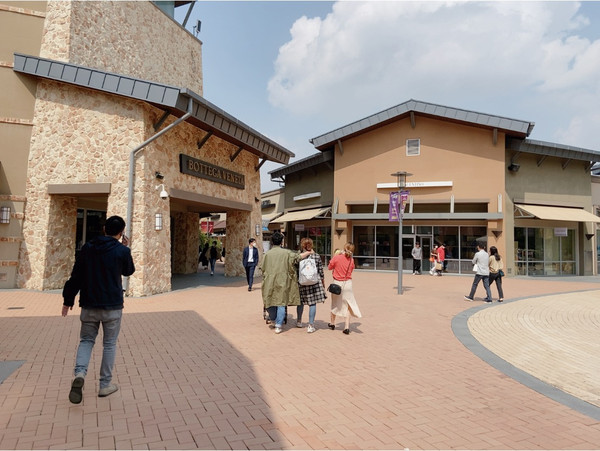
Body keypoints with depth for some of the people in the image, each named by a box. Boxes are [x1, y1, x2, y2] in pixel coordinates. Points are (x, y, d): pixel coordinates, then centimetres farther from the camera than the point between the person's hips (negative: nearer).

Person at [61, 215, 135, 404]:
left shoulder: (87, 248, 1)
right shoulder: (122, 251, -9)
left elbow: (76, 275, 2)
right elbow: (129, 271, 10)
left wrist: (68, 299, 10)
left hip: (89, 305, 3)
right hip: (112, 306, -2)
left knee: (86, 340, 16)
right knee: (109, 344, 10)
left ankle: (80, 373, -9)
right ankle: (105, 385, 16)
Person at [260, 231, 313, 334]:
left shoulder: (267, 254, -2)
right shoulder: (286, 253, -5)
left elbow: (262, 268, 2)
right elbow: (298, 257, -8)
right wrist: (309, 252, 6)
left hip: (269, 282, 1)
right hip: (282, 282, -1)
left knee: (271, 302, 16)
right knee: (281, 302, 4)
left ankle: (273, 319, 36)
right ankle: (278, 325, 4)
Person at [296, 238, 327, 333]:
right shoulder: (317, 256, -2)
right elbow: (321, 271, 3)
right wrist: (323, 282, 16)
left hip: (302, 283, 1)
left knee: (301, 302, 17)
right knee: (313, 303, 3)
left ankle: (299, 321, 34)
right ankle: (311, 325, 4)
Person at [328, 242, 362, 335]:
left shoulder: (336, 258, -12)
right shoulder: (351, 260, -5)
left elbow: (330, 267, 2)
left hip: (337, 283, -1)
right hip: (348, 283, 1)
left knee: (334, 304, 16)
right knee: (347, 305, 6)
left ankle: (332, 324, 32)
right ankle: (346, 327, 0)